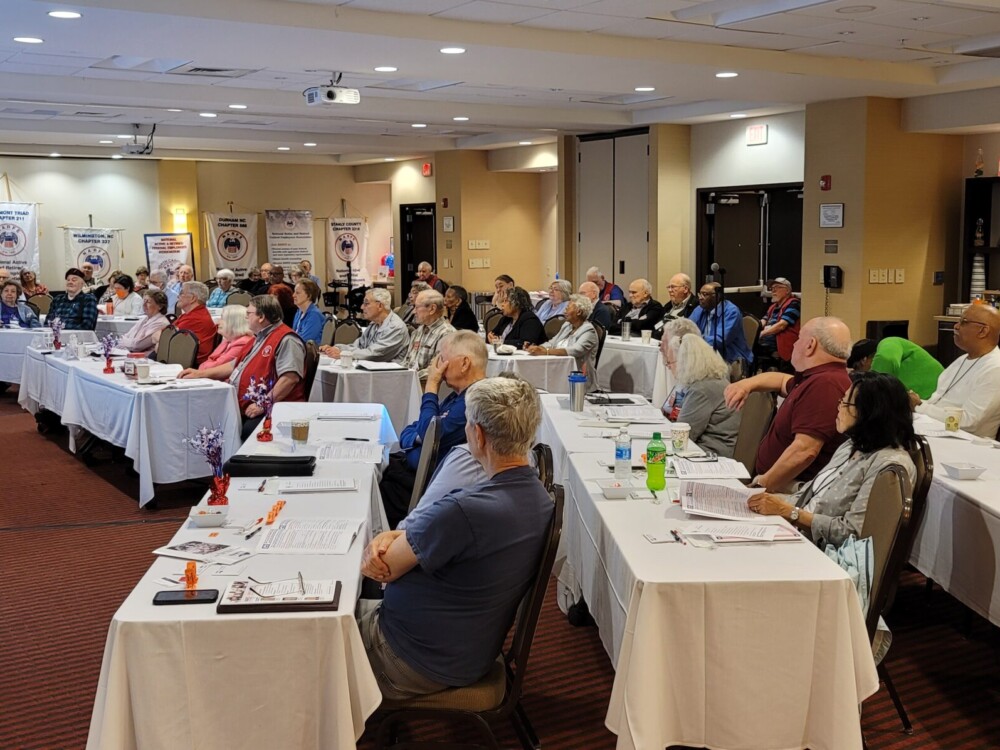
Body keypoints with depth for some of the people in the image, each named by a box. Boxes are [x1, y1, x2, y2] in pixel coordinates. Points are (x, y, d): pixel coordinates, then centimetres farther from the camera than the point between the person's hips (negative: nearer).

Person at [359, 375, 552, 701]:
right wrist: (390, 537, -12)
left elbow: (384, 569, -21)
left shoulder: (464, 510, -34)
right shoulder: (539, 498, -5)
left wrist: (379, 546, 1)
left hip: (422, 665, -8)